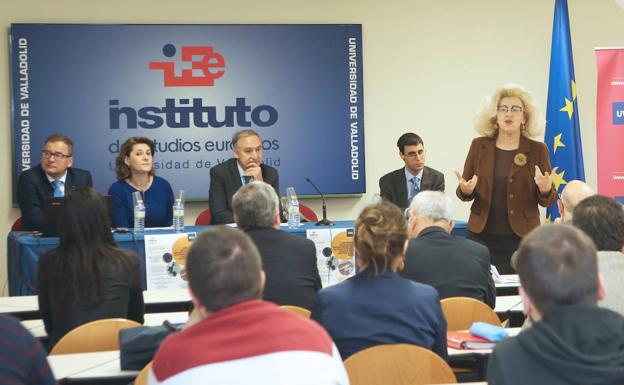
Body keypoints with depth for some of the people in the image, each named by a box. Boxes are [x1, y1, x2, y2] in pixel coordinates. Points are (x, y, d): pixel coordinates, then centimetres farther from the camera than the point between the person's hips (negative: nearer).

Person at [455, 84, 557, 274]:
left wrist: (545, 190, -18)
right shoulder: (479, 146, 5)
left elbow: (547, 201, 3)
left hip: (521, 238, -1)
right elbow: (465, 194, 9)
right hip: (482, 236, 1)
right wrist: (465, 190, -12)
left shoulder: (538, 150, 2)